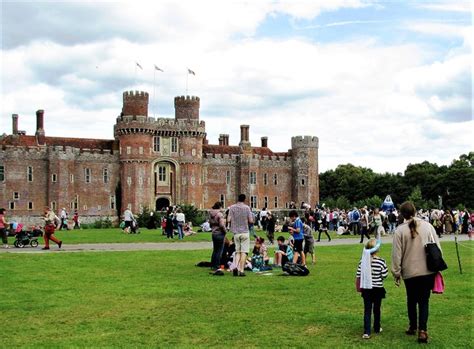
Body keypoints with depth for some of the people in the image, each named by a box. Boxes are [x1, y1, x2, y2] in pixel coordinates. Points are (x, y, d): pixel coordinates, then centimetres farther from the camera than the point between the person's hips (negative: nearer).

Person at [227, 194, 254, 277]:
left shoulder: (232, 207, 0)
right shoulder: (246, 207, -6)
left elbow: (228, 220, -4)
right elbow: (251, 221, -7)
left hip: (236, 232, 3)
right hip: (245, 232, -3)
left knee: (237, 251, 13)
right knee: (243, 252, 1)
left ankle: (236, 267, -4)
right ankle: (241, 270, -2)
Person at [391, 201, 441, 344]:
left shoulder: (400, 230, -8)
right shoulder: (427, 226, -1)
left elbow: (397, 254, -6)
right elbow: (437, 248, 4)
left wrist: (396, 273, 4)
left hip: (410, 272, -1)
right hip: (428, 271, 1)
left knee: (411, 300, 17)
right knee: (424, 300, 6)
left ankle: (413, 327, 31)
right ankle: (422, 330, -5)